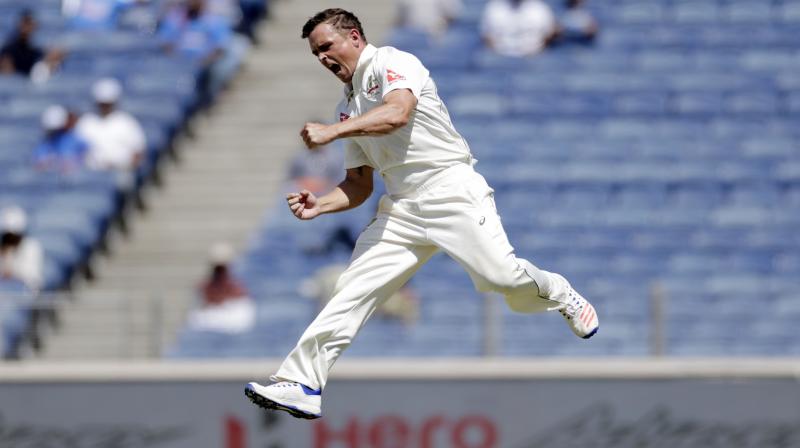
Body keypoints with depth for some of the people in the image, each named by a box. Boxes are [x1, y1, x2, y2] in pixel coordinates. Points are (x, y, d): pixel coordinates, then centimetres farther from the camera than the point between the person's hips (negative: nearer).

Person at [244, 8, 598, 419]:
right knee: (352, 289, -7)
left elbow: (397, 114, -23)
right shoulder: (348, 109, 21)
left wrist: (331, 133, -28)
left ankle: (559, 296, 9)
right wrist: (319, 205, 2)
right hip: (401, 209, 7)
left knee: (500, 275, -22)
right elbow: (358, 185, 22)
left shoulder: (393, 63, -2)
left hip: (451, 189, -7)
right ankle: (301, 383, -11)